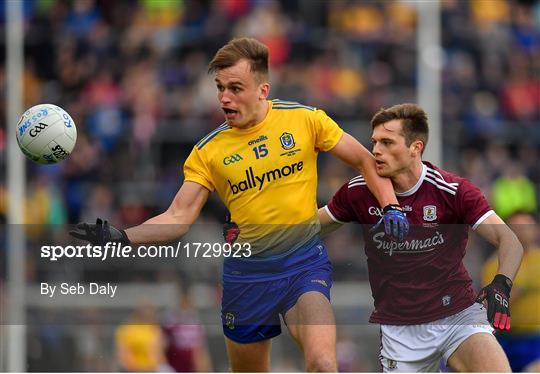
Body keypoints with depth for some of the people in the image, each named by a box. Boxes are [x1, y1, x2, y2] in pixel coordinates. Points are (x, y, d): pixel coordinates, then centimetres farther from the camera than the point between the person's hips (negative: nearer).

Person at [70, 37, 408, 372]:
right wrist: (123, 238, -20)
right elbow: (179, 216, -5)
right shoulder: (209, 151, -2)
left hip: (304, 262, -2)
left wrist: (390, 205, -8)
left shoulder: (304, 118, -5)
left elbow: (364, 159, 6)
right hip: (247, 272, 3)